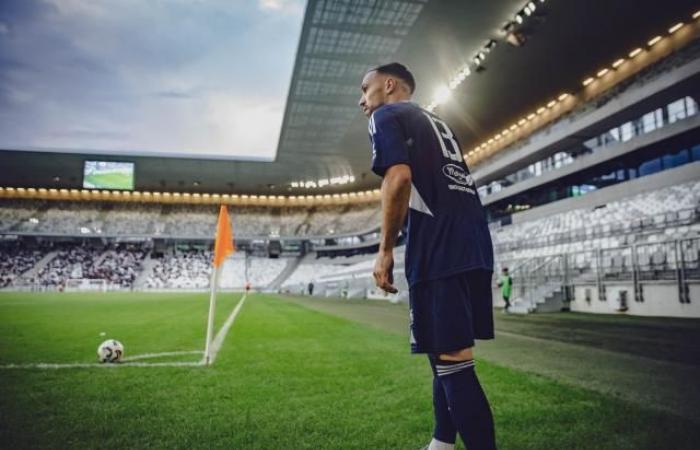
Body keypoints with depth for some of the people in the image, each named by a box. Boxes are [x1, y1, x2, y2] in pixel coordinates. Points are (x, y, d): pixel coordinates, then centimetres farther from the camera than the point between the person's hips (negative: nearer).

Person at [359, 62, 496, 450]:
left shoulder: (387, 116, 3)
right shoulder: (436, 123, 29)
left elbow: (400, 177, -14)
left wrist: (385, 250, -10)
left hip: (440, 252, -9)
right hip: (474, 246, 9)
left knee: (452, 360, -7)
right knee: (446, 354, 17)